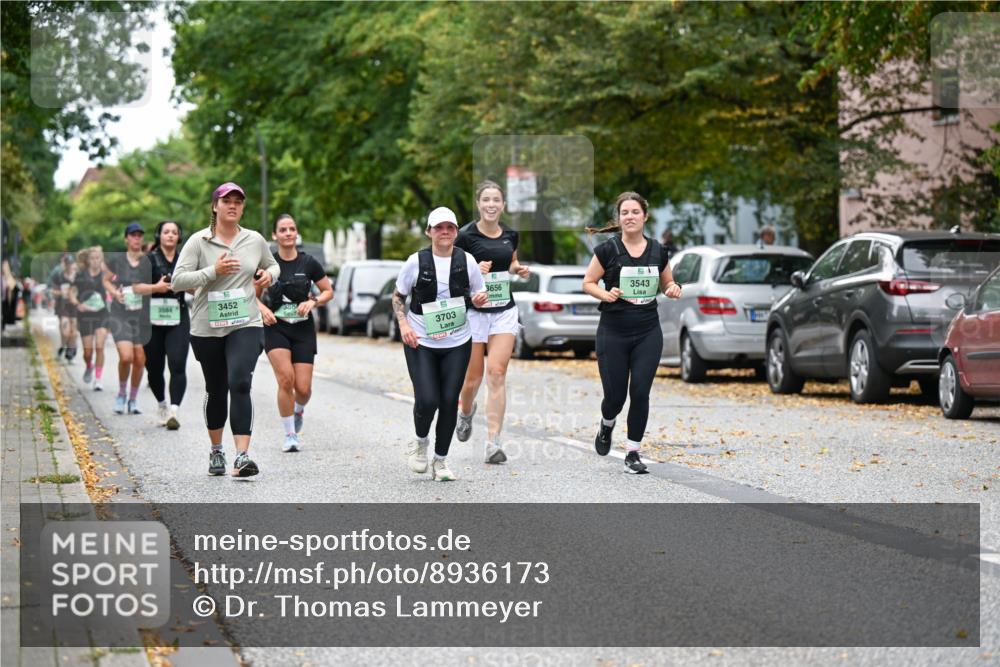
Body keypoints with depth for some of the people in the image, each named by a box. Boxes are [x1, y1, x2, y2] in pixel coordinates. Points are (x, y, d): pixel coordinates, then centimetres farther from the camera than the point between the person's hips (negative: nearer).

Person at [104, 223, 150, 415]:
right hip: (120, 315, -1)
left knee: (140, 360, 2)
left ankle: (133, 399, 22)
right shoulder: (116, 260, 1)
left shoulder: (149, 261, -1)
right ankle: (121, 394, 9)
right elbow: (106, 280, 16)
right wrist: (115, 293, -3)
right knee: (126, 357, -17)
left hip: (143, 316, 1)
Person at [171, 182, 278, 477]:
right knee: (216, 390, 13)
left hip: (246, 324, 0)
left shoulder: (255, 240, 7)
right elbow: (177, 281, -10)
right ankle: (216, 450, 34)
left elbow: (273, 265, 26)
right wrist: (213, 271, -21)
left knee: (240, 384, -18)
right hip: (207, 328, 0)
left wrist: (269, 275, 2)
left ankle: (242, 456, -24)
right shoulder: (198, 242, -4)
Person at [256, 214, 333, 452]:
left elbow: (328, 291, 9)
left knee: (303, 388, -5)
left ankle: (298, 410, 33)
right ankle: (290, 435, -5)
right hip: (275, 327, -1)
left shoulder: (309, 263, 0)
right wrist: (262, 309, -10)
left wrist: (312, 302, -10)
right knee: (286, 379, -19)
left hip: (303, 328, 1)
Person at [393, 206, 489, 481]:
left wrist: (480, 299, -13)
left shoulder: (467, 261, -1)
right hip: (420, 343, -2)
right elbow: (398, 296, 6)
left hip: (457, 343, 2)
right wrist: (403, 324, -9)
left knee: (449, 401, 0)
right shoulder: (416, 261, -5)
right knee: (427, 400, -12)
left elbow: (479, 296, 10)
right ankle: (420, 442, 20)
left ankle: (440, 461, 17)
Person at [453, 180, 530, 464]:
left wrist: (519, 269, 2)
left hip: (504, 311, 3)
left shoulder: (510, 234, 6)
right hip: (473, 311, -3)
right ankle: (466, 412, 41)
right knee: (473, 377, 4)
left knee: (497, 374, -9)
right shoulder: (466, 235, -9)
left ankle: (492, 443, -9)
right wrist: (475, 271, -22)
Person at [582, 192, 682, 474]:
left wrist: (673, 289, -6)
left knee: (640, 392, -6)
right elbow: (588, 282, 0)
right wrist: (605, 294, -19)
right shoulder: (608, 249, -6)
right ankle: (606, 425, 37)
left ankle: (633, 453, 6)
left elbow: (667, 284, 17)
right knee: (615, 395, 2)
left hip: (648, 334, 2)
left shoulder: (658, 251, 3)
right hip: (613, 333, -2)